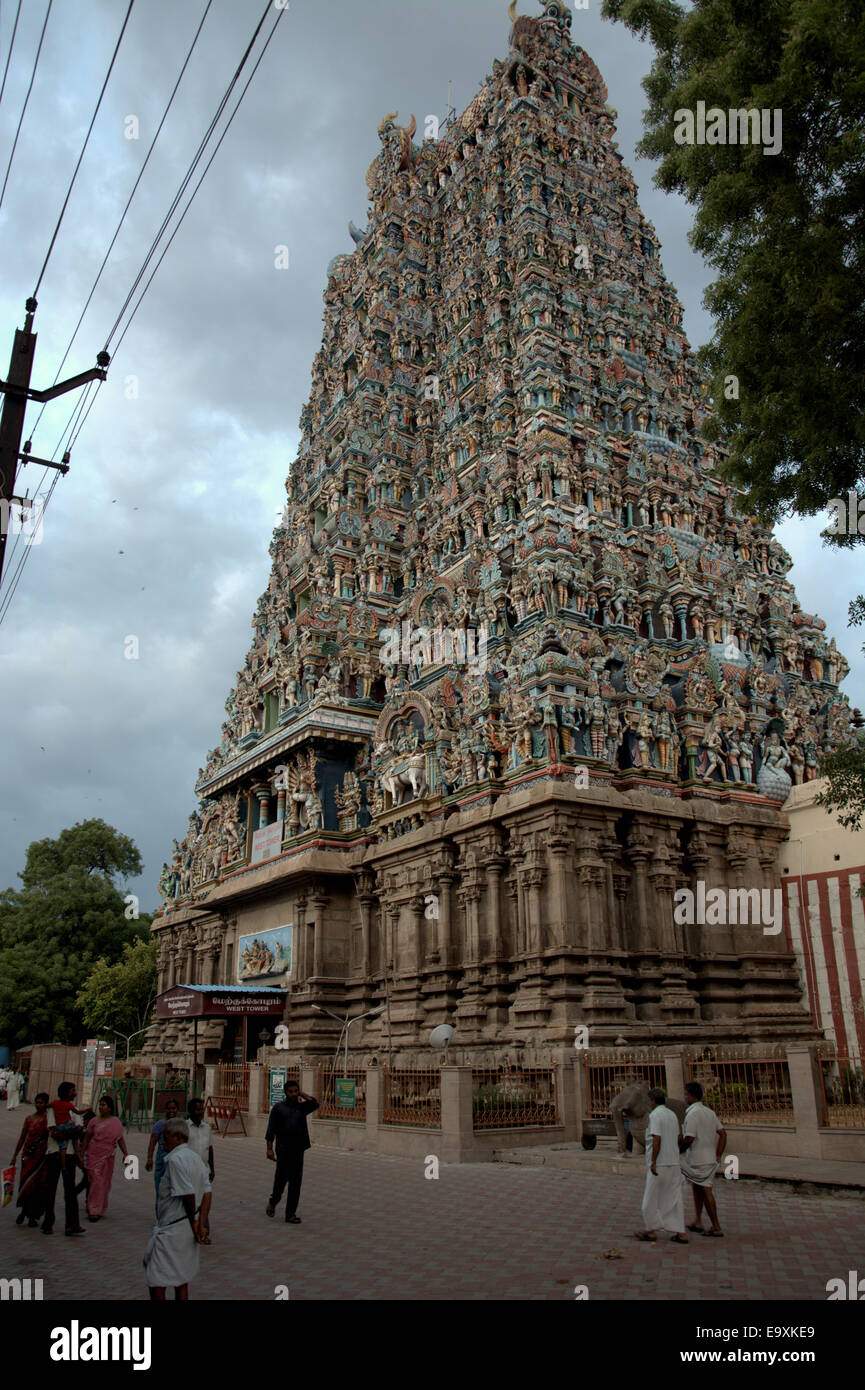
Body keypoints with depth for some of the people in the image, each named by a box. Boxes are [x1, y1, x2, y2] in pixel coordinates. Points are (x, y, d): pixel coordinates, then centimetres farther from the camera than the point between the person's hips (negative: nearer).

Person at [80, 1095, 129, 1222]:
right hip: (93, 1155, -1)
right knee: (95, 1181, -8)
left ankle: (99, 1210, 20)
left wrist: (125, 1153, -4)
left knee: (104, 1183, 7)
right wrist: (81, 1154, 5)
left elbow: (120, 1139, 4)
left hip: (108, 1157, 1)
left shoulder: (116, 1122, 3)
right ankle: (94, 1210, -3)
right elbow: (86, 1138, 7)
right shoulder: (94, 1121, 2)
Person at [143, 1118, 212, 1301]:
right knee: (181, 1277, 19)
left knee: (156, 1281, 0)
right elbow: (206, 1193, 5)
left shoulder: (175, 1159, -18)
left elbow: (188, 1195, -23)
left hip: (171, 1229, -9)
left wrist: (193, 1222, -10)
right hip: (188, 1230, 9)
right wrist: (201, 1224, 0)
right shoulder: (196, 1158, 9)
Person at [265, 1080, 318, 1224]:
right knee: (281, 1177, -3)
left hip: (298, 1148, 3)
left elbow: (315, 1104, -10)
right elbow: (271, 1130, 0)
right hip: (283, 1148, -3)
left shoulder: (302, 1107, 10)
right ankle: (273, 1201, 27)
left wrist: (302, 1094, 0)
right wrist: (269, 1149, -8)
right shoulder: (279, 1107, 2)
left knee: (296, 1182, 3)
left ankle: (291, 1213, 10)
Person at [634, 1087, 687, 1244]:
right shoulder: (672, 1115, 11)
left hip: (660, 1164, -7)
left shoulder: (655, 1115, -13)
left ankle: (651, 1231, 13)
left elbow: (657, 1140, -20)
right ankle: (681, 1233, 6)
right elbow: (677, 1139, 16)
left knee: (651, 1199, 5)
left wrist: (653, 1162, -17)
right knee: (674, 1199, 9)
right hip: (674, 1162, 7)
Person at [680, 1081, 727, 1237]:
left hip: (698, 1159, -8)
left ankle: (716, 1227, 5)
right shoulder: (710, 1112, 9)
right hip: (710, 1158, 8)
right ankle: (698, 1222, 20)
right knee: (696, 1188, 17)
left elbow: (689, 1138, -23)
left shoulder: (693, 1114, -17)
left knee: (706, 1191, -1)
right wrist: (718, 1155, 13)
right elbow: (722, 1133, 11)